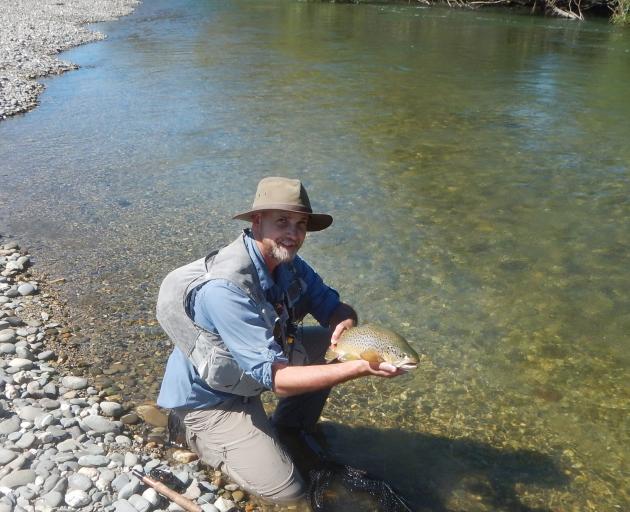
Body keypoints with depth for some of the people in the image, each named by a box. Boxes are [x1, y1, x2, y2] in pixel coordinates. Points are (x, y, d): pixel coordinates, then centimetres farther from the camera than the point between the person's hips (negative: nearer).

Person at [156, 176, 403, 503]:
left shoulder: (288, 264, -9)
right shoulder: (224, 288, -35)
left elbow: (335, 307, -2)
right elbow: (275, 378, -35)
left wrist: (345, 324, -27)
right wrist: (359, 368, -42)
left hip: (250, 374, 8)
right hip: (209, 398, -8)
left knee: (333, 342, -1)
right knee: (286, 490, -14)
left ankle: (289, 430, 17)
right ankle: (201, 437, 9)